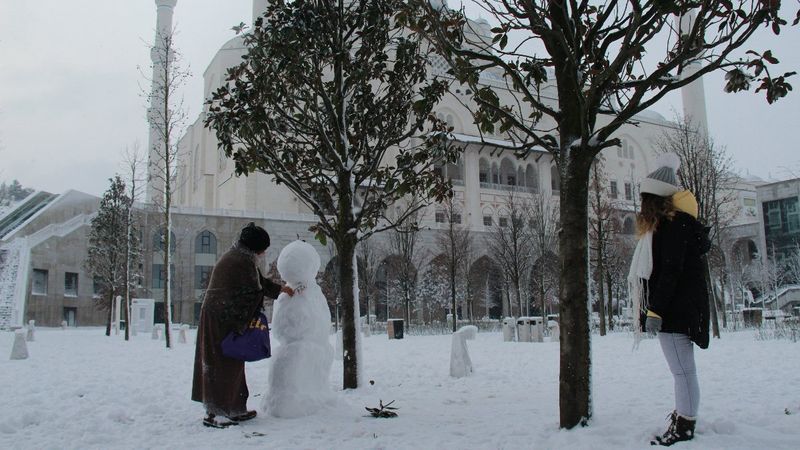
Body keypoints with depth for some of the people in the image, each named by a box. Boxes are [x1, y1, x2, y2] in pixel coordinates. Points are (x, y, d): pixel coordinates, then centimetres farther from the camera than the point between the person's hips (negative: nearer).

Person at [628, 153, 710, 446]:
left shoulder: (674, 223, -13)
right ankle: (683, 419, 23)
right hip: (678, 308, 10)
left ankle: (683, 430, 2)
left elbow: (670, 271, -19)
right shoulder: (673, 222, 17)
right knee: (682, 370, 14)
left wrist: (655, 311, -19)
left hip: (676, 309, -10)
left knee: (683, 371, -4)